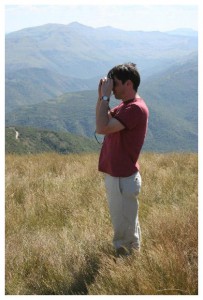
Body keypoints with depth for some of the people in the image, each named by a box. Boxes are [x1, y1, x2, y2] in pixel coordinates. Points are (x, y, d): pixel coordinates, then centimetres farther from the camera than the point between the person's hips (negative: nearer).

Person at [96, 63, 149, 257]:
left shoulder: (136, 108, -23)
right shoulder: (125, 106, 11)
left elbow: (102, 128, -30)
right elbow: (100, 121, 14)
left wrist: (106, 97, -22)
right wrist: (101, 97, 0)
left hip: (122, 178, -10)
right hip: (116, 175, 10)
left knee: (125, 228, 2)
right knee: (124, 224, 22)